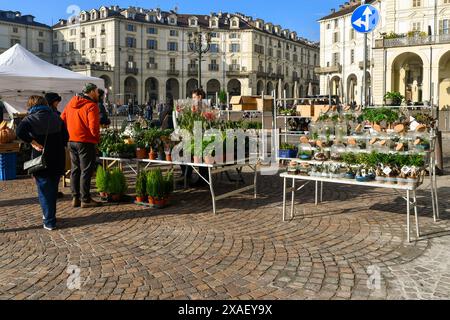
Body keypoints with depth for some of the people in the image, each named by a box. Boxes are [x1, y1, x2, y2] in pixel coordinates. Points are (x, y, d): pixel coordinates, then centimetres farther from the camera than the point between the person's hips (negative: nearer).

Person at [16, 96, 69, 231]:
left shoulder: (31, 118, -6)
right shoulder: (56, 117, 7)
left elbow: (20, 131, -25)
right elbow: (65, 136, 8)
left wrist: (33, 143, -16)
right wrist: (59, 147, 13)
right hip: (58, 160, 4)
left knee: (44, 191, 4)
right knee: (53, 189, 17)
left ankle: (49, 222, 4)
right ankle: (50, 216, 29)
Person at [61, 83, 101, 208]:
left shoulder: (71, 102, 11)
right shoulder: (91, 106, -14)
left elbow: (62, 119, 13)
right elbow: (93, 127, -20)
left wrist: (69, 134, 15)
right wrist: (97, 138, -3)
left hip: (71, 141, 8)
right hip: (85, 142, -8)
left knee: (75, 169, 14)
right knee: (86, 171, -1)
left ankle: (76, 198, 20)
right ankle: (85, 200, 3)